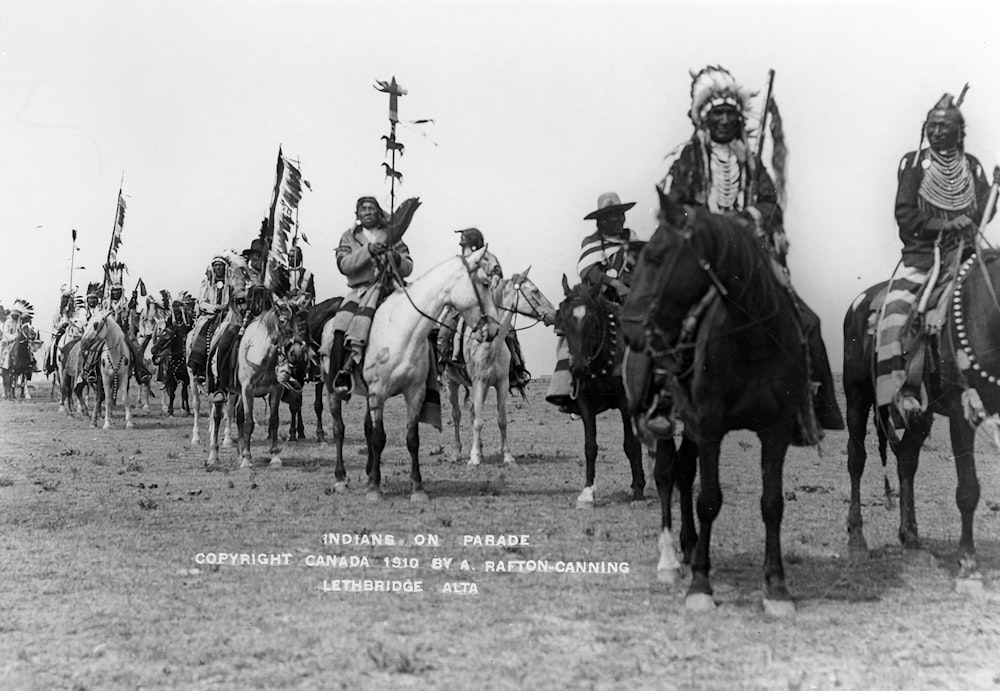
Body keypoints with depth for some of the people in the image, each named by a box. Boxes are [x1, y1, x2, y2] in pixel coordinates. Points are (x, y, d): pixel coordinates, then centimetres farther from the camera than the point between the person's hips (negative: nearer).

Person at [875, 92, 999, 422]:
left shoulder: (972, 166, 12)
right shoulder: (913, 163, 5)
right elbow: (905, 217, -4)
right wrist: (946, 225, -15)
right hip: (920, 255, -2)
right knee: (894, 314, -25)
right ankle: (901, 395, -25)